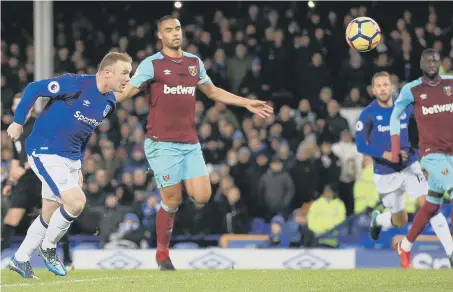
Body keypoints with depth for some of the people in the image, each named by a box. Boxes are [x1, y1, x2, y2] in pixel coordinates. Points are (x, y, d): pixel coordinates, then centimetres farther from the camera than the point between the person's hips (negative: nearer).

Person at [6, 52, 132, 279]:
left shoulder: (109, 102, 6)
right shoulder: (76, 84, -20)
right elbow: (33, 89, -15)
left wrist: (79, 166, 19)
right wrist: (18, 121, -12)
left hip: (71, 159, 8)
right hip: (45, 153, -8)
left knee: (50, 217, 12)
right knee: (76, 201, -19)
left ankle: (20, 259, 28)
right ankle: (48, 247, 4)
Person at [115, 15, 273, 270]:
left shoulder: (194, 63, 13)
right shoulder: (152, 64, -3)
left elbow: (213, 92, 26)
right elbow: (127, 91, -5)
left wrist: (247, 103, 26)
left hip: (190, 143, 5)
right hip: (163, 143, -5)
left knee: (202, 197, -7)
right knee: (172, 201, -5)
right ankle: (162, 254, 13)